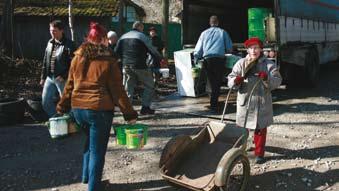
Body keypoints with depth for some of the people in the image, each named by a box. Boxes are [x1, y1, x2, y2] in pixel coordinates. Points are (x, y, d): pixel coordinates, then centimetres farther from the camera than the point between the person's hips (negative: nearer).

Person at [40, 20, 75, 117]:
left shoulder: (68, 44, -11)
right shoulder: (50, 43, 10)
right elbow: (45, 61, 16)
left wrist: (64, 76, -21)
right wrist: (43, 77, 14)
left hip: (62, 79, -7)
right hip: (50, 77, 7)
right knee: (45, 102, 9)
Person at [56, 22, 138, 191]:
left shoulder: (77, 58, 6)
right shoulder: (108, 61, -7)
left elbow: (70, 86, 11)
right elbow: (117, 90, -7)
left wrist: (62, 107, 21)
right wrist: (129, 114, -2)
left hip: (78, 108, 6)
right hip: (99, 109, -5)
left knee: (90, 142, 27)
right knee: (97, 150, 6)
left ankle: (86, 176, 35)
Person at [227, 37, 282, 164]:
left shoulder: (269, 64, 1)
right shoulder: (241, 63, 4)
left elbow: (277, 81, -5)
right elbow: (230, 78, 1)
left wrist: (267, 78, -24)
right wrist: (236, 81, -21)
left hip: (262, 103, 0)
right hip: (244, 102, 1)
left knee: (260, 129, 8)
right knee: (242, 128, 9)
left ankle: (259, 153, 19)